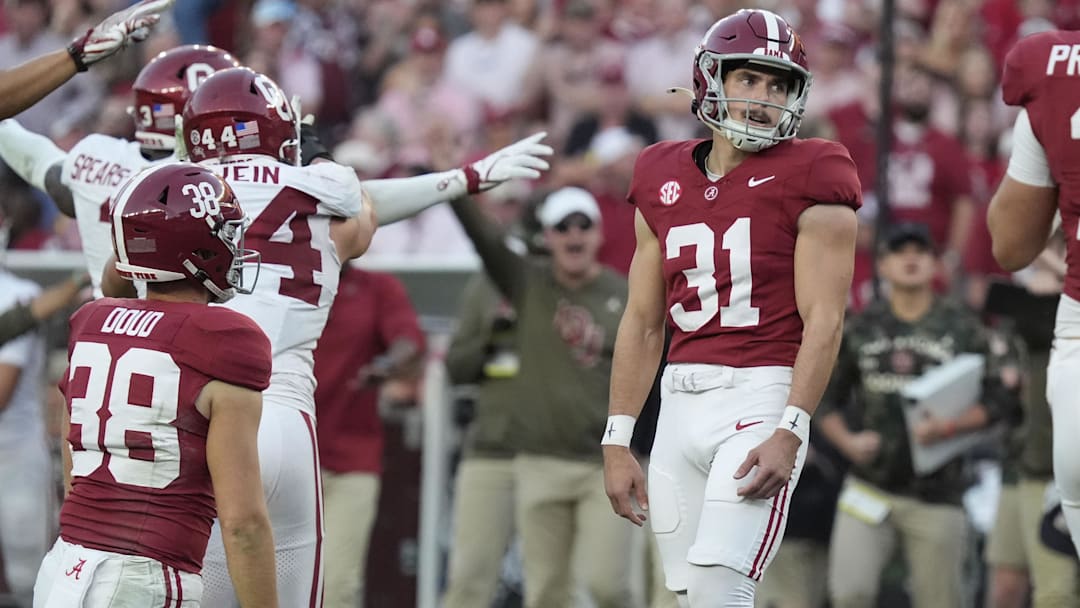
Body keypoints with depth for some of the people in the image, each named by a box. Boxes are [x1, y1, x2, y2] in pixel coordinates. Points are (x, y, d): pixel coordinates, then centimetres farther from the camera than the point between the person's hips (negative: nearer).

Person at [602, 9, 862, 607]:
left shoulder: (808, 180, -3)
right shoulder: (664, 181, 13)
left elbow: (823, 320, -9)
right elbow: (643, 322, 16)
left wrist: (790, 434, -19)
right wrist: (616, 441, 11)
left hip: (761, 397, -6)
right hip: (681, 401, 6)